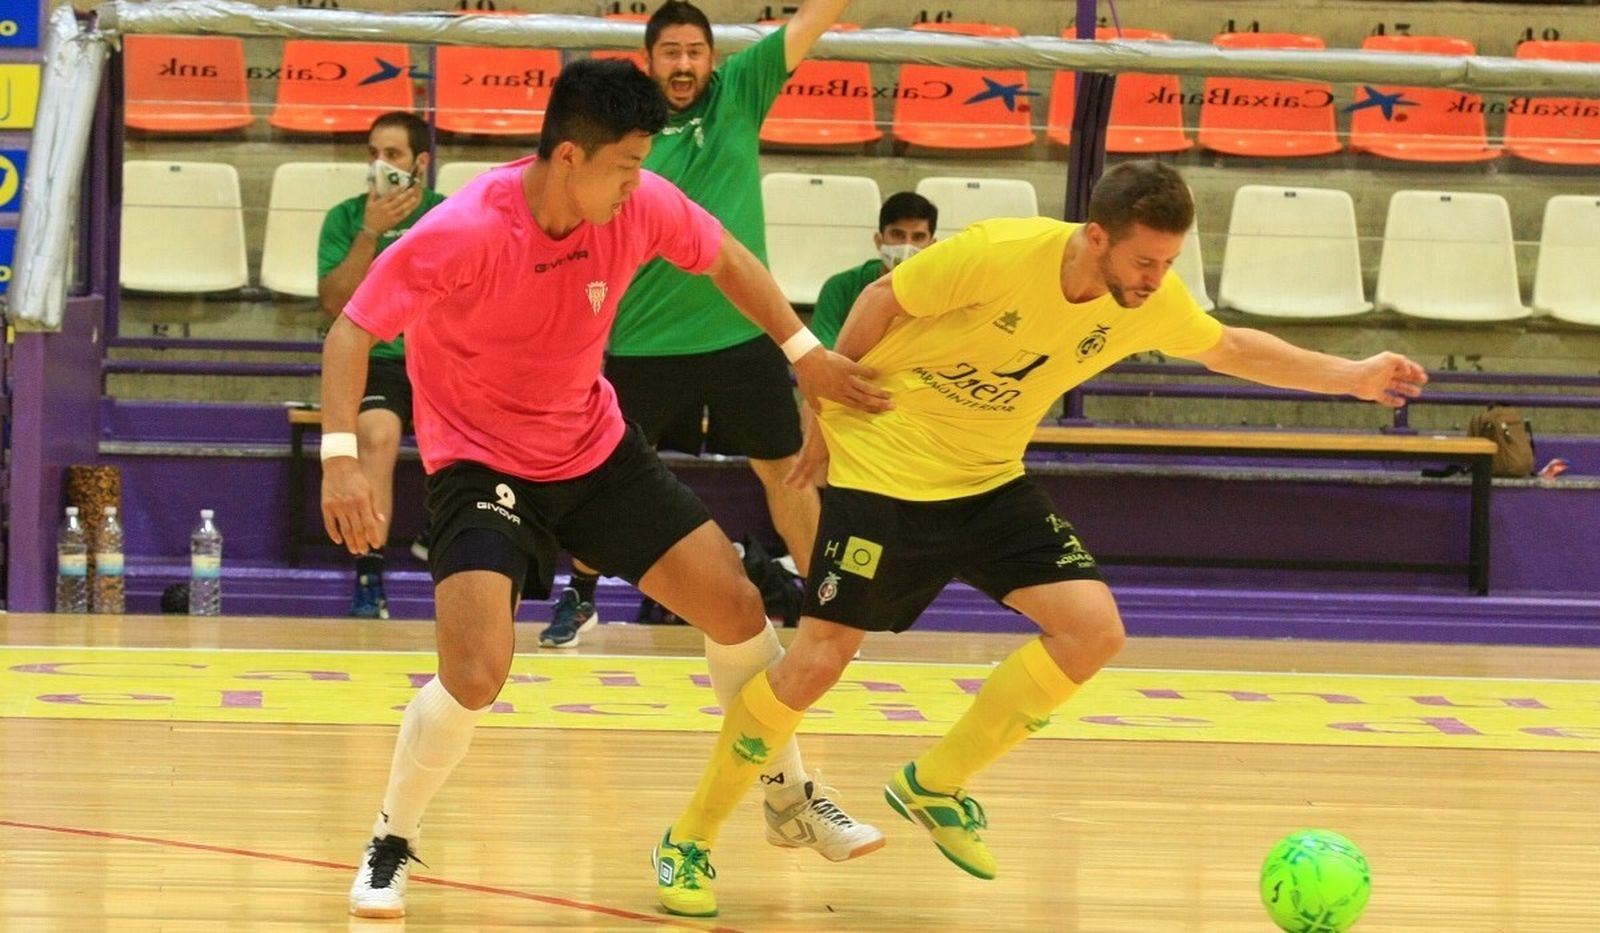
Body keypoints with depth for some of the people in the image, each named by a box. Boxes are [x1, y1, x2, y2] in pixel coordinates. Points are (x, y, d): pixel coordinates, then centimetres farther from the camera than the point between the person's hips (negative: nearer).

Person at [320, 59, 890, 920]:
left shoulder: (640, 205, -15)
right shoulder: (464, 233, -29)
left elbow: (724, 259, 7)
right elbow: (351, 332, -24)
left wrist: (803, 350, 4)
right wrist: (341, 456, -37)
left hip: (597, 450, 6)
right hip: (479, 461, -5)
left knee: (736, 605, 5)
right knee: (476, 670, -23)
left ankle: (791, 794, 30)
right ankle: (391, 844, 2)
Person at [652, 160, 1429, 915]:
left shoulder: (1154, 302, -10)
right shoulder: (1000, 254, -27)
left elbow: (1229, 349, 11)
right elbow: (882, 299, -13)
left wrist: (1353, 377, 9)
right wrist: (828, 413, -6)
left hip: (988, 482, 6)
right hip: (885, 468, -6)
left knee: (1093, 629, -10)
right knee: (813, 665, -10)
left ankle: (935, 784, 6)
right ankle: (690, 839, 8)